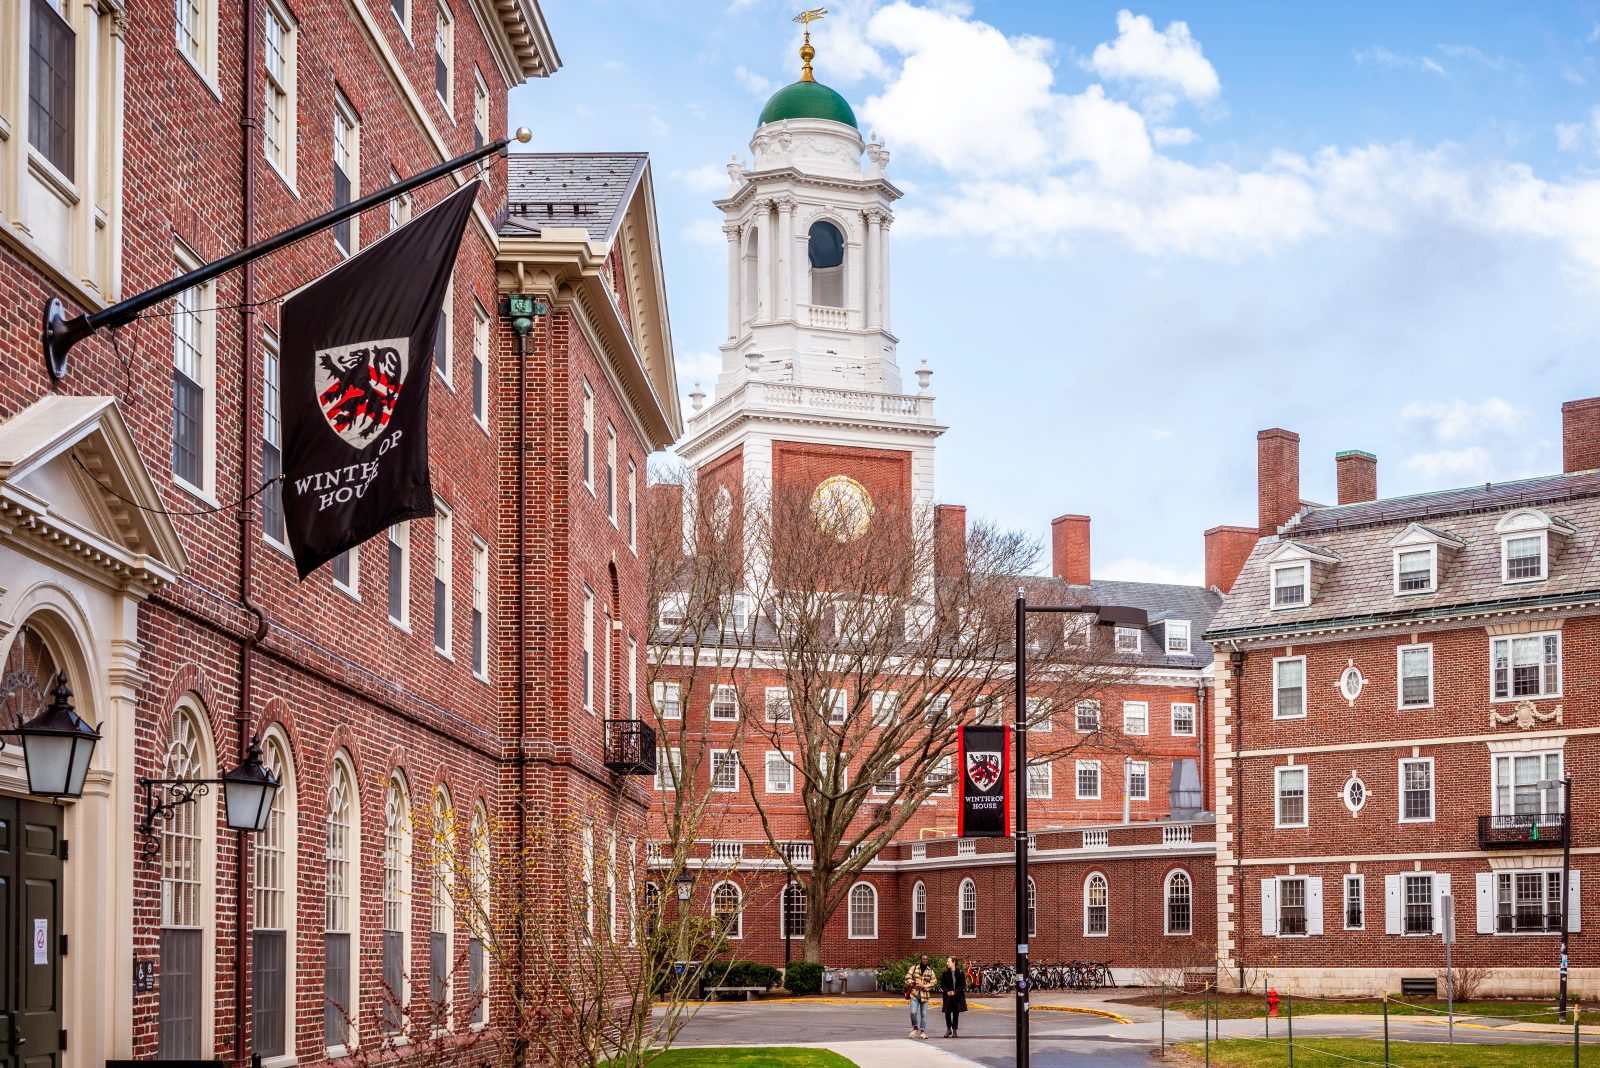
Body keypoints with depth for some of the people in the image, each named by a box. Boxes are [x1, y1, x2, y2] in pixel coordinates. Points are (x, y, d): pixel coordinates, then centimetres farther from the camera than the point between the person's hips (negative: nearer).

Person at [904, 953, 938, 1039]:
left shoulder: (930, 971, 6)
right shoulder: (914, 968, 4)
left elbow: (934, 982, 1)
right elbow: (908, 978, 0)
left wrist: (924, 986, -12)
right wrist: (914, 983, -15)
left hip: (925, 994, 1)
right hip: (914, 993, -1)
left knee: (923, 1014, 5)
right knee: (913, 1012, -11)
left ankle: (922, 1031, 13)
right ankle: (915, 1028, 13)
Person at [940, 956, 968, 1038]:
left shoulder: (960, 972, -5)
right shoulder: (945, 973, 1)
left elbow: (963, 985, -4)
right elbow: (942, 984, 4)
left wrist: (955, 992, -15)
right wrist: (947, 991, -13)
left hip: (958, 996, -1)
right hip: (948, 996, 1)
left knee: (956, 1013, 4)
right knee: (947, 1012, -5)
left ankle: (954, 1030, 14)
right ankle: (948, 1029, 12)